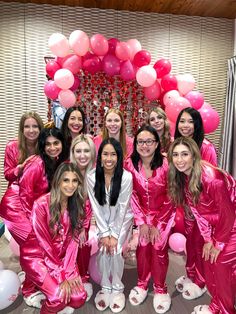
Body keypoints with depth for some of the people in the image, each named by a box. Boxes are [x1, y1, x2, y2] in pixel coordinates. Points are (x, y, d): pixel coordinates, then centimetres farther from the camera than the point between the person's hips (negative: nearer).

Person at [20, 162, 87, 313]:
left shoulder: (76, 205, -5)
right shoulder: (42, 204, -22)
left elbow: (72, 239, -6)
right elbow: (44, 243, -20)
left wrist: (69, 271, -15)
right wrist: (62, 276, -17)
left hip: (62, 258, 5)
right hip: (36, 256, -4)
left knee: (79, 298, -9)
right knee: (60, 296, -22)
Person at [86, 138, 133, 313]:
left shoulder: (126, 177, -26)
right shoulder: (92, 177, -19)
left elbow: (122, 208, -19)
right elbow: (96, 208, -12)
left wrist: (114, 235, -16)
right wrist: (104, 233, -12)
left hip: (123, 219, -2)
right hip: (103, 221, 2)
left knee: (115, 250, -12)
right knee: (103, 250, -9)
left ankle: (117, 289, 12)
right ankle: (105, 288, 14)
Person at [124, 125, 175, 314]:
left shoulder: (166, 164, -19)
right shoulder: (130, 164, -12)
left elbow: (170, 199, -12)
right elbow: (132, 196, -8)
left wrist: (157, 225, -10)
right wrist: (141, 222, -10)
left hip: (164, 213, -2)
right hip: (142, 213, 2)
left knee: (158, 246, -9)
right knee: (143, 244, -7)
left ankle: (160, 288, 15)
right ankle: (142, 284, 19)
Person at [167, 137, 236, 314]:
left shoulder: (212, 177, -33)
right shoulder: (182, 177, -10)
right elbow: (195, 209, -5)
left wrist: (219, 243, -13)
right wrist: (208, 239, -6)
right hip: (216, 225, 7)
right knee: (209, 263, 10)